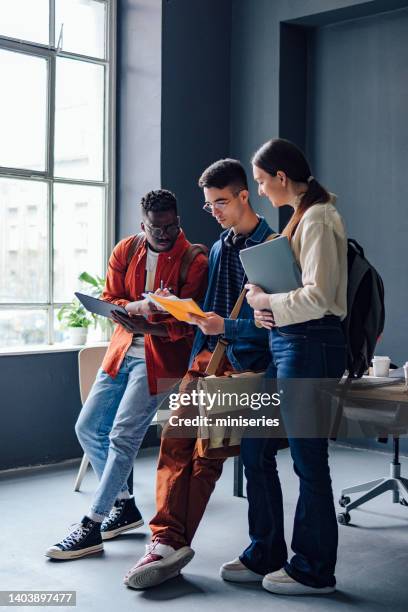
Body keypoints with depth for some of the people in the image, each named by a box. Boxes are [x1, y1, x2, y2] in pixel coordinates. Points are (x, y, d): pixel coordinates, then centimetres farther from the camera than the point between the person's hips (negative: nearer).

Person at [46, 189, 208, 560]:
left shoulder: (194, 261, -9)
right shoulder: (126, 251, 5)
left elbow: (187, 323, -13)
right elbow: (109, 301, 1)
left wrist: (150, 328, -31)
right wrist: (139, 306, -20)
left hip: (158, 357, -6)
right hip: (121, 351, 7)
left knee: (122, 436, -13)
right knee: (88, 428, 7)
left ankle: (92, 526, -4)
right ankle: (124, 506, 23)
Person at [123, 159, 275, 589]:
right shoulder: (218, 248, 20)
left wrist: (226, 326, -20)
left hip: (243, 358, -7)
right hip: (206, 353, 7)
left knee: (206, 452, -11)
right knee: (175, 440, -6)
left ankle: (173, 542, -5)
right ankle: (167, 540, -8)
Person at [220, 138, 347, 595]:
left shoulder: (317, 219, -13)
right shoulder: (299, 216, 17)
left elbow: (318, 296, -21)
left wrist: (267, 300, -8)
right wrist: (265, 307, 5)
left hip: (309, 344, -10)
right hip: (283, 341, 10)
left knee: (308, 459, 1)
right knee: (255, 448, 13)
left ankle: (313, 570, 17)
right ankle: (265, 555, 27)